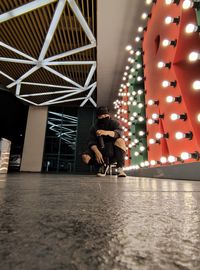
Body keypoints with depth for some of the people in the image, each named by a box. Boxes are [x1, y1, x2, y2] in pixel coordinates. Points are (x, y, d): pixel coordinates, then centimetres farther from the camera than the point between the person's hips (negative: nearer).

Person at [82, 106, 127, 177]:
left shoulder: (114, 123, -2)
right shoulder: (94, 128, 3)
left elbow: (119, 132, -25)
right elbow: (92, 142, -9)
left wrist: (107, 132, -45)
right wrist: (97, 152, -30)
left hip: (113, 152, -1)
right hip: (100, 151, 2)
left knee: (120, 140, -31)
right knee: (85, 157, -22)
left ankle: (120, 168, -27)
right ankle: (103, 165, -1)